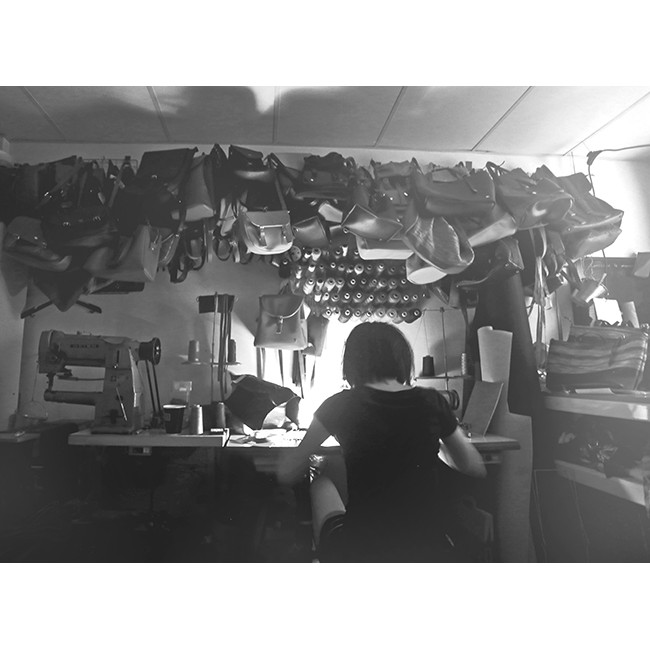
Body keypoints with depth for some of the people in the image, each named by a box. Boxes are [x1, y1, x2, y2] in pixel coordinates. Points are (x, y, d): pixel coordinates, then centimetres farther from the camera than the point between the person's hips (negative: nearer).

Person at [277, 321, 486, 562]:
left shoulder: (340, 405, -8)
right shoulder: (432, 402, -2)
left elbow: (286, 474, -3)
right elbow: (476, 468, 10)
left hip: (362, 550, -2)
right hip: (427, 549, 2)